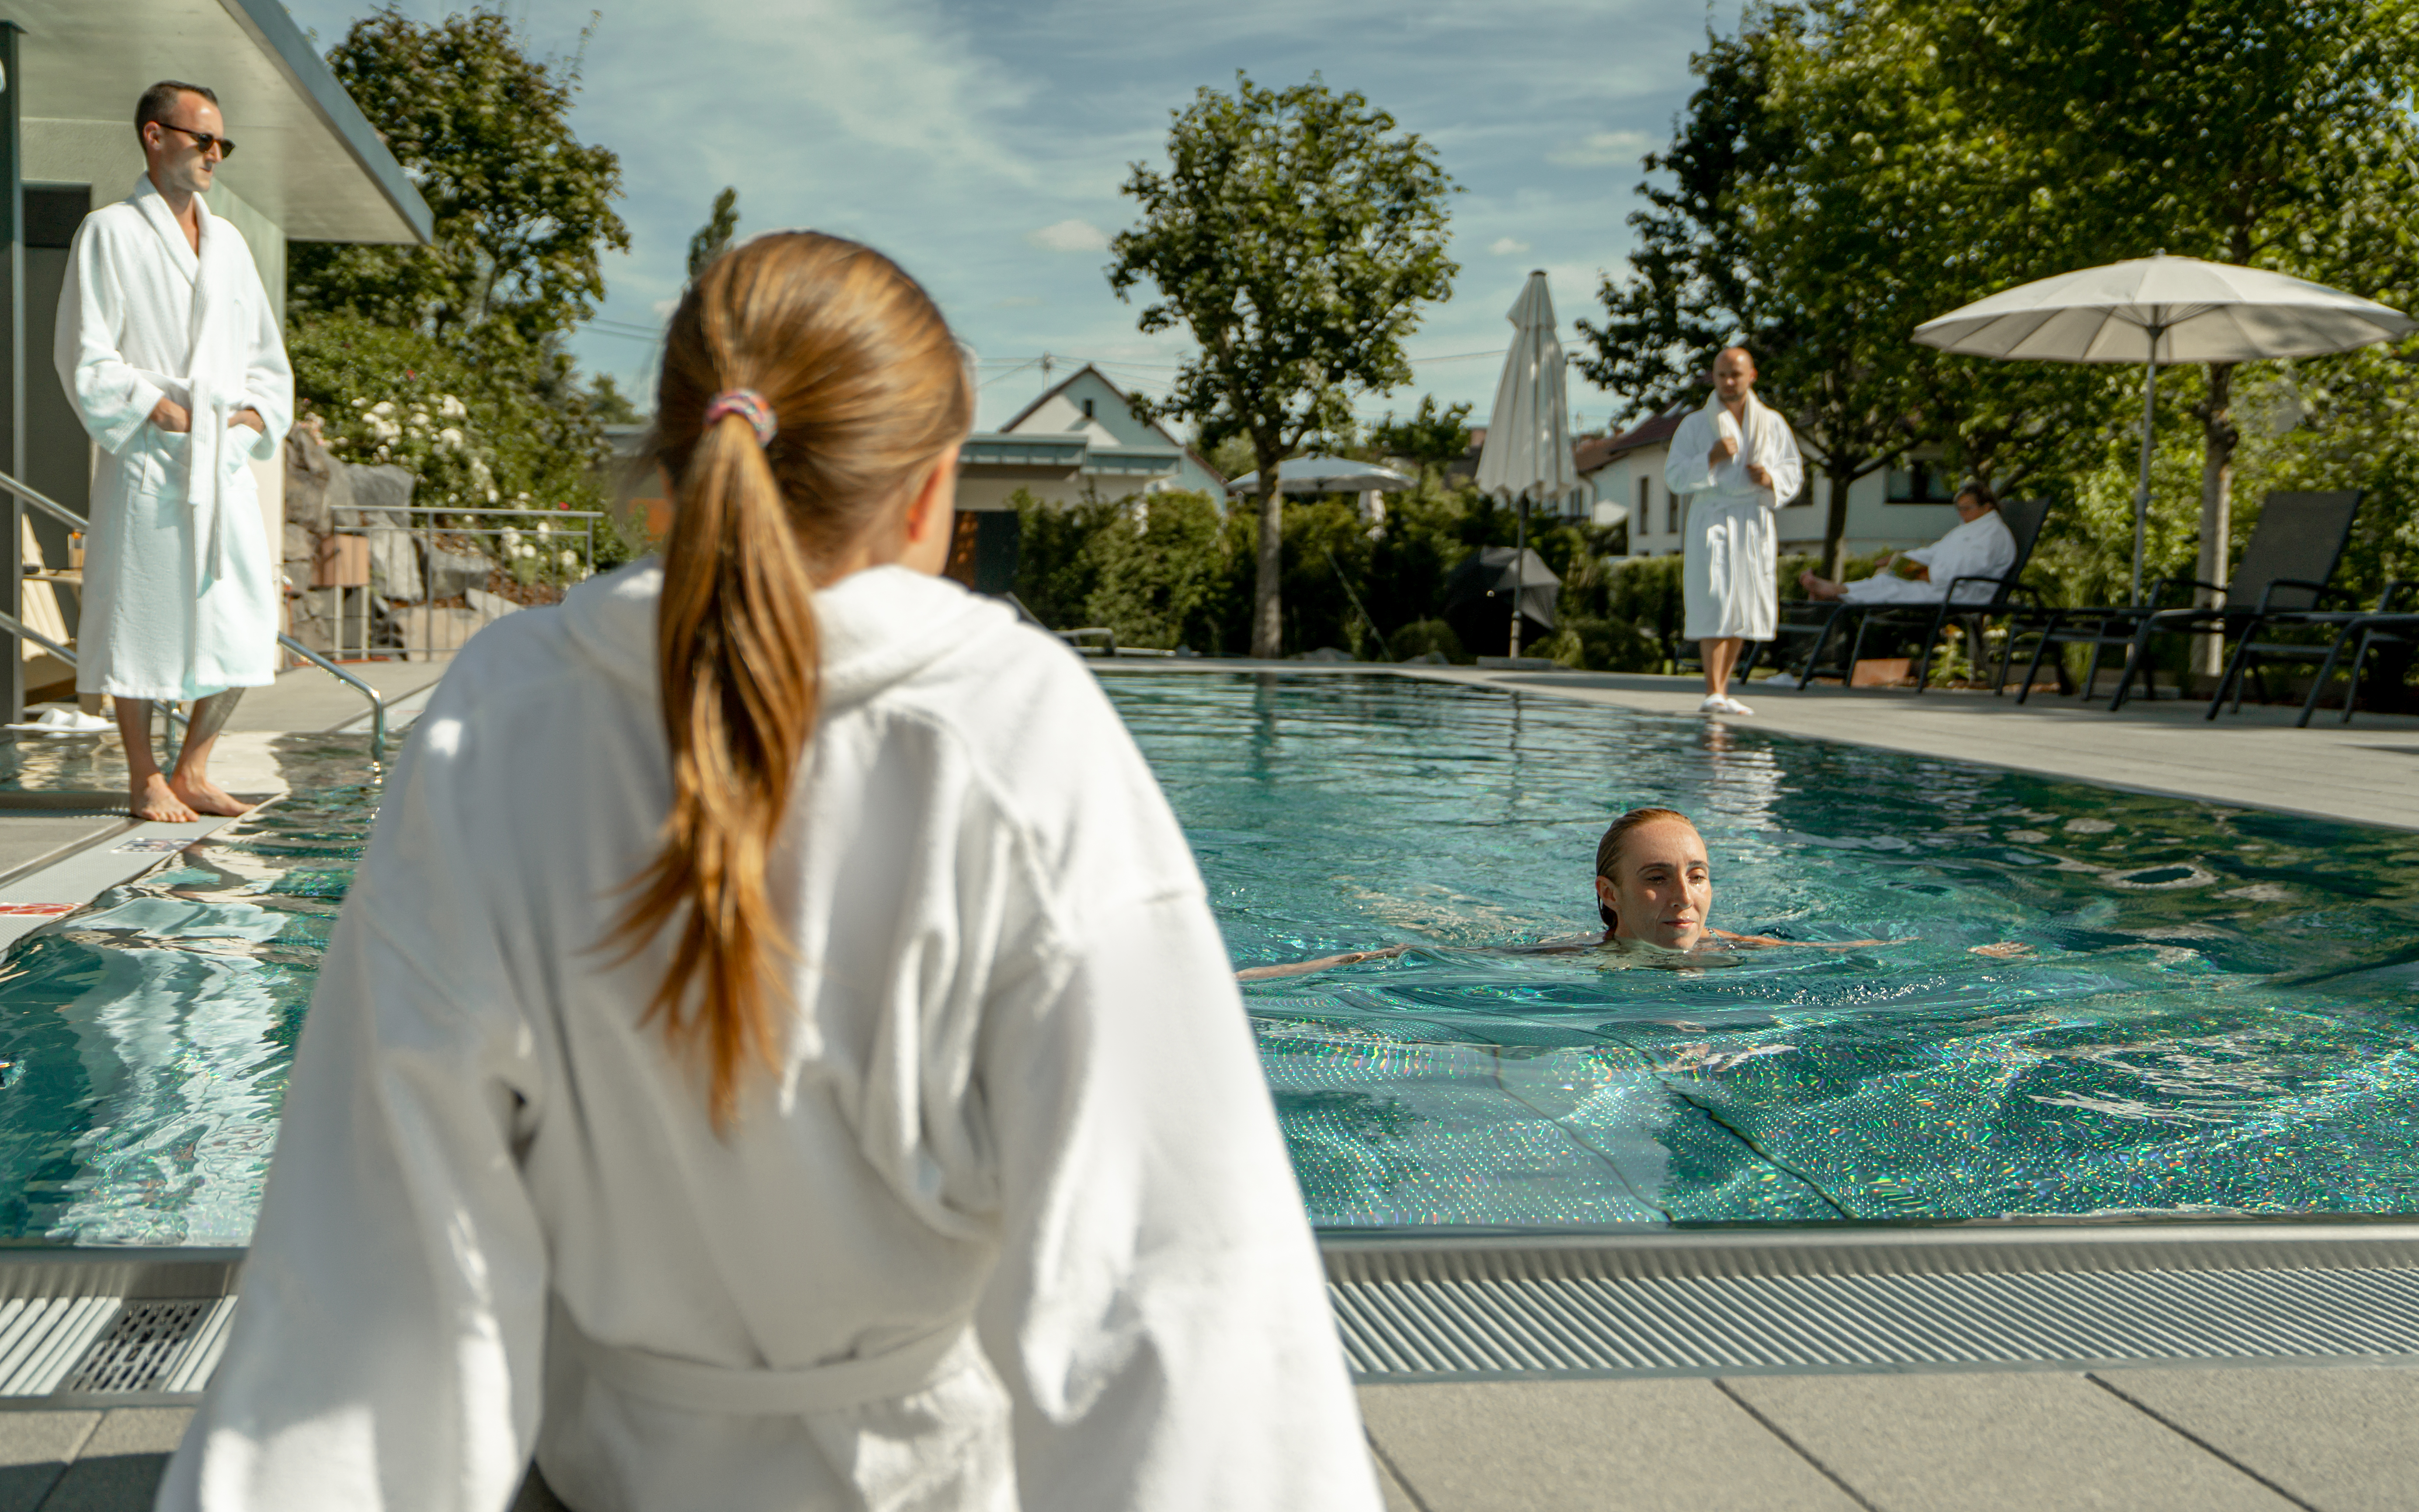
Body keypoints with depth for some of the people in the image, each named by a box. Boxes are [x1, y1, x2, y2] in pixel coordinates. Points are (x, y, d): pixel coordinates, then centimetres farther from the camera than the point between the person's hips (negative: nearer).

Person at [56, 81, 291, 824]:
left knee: (245, 623, 3)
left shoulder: (227, 241, 18)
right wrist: (157, 408, -14)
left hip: (224, 461, 6)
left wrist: (257, 413, 6)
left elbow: (265, 353, 22)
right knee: (141, 618, -1)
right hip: (148, 457, -6)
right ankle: (145, 781, 10)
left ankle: (192, 769, 17)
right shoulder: (109, 233, 0)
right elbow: (86, 359, -6)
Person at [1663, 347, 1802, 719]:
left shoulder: (1773, 424, 12)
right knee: (1714, 607, -14)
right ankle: (1713, 693, -16)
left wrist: (1772, 480, -9)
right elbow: (1673, 477, -1)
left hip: (1755, 523, 4)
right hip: (1711, 522, -4)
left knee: (1743, 610, 7)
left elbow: (1795, 472, 13)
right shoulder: (1695, 425, 4)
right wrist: (1710, 459, -16)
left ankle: (1722, 690, 16)